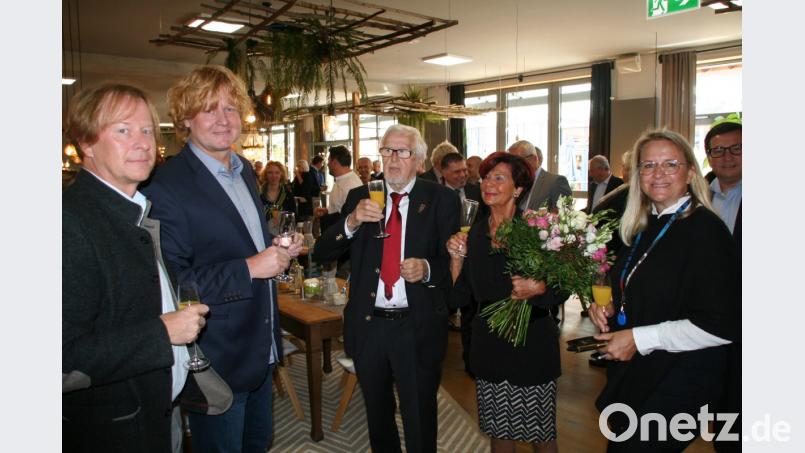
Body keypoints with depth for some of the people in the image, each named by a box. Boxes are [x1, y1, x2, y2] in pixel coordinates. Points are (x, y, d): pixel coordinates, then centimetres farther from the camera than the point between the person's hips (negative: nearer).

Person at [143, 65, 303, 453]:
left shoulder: (244, 171, 7)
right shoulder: (168, 186, -19)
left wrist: (278, 249, 0)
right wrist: (248, 268, -26)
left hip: (262, 349, 8)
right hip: (216, 361, -8)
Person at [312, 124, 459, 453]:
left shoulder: (442, 200, -4)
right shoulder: (360, 197, 2)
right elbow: (321, 255, -4)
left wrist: (427, 269, -25)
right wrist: (352, 221, -21)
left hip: (418, 328, -3)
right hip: (368, 324, 3)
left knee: (420, 421, 13)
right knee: (377, 415, 24)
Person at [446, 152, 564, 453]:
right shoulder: (476, 233, 3)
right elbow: (461, 297, 5)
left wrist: (539, 289, -27)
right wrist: (456, 257, -7)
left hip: (532, 345, -4)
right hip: (489, 346, 4)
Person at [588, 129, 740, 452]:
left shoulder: (705, 229, -18)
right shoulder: (643, 227, 6)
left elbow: (722, 326, -23)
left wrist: (639, 338, -20)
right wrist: (610, 307, 2)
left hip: (676, 384, -7)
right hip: (634, 375, 8)